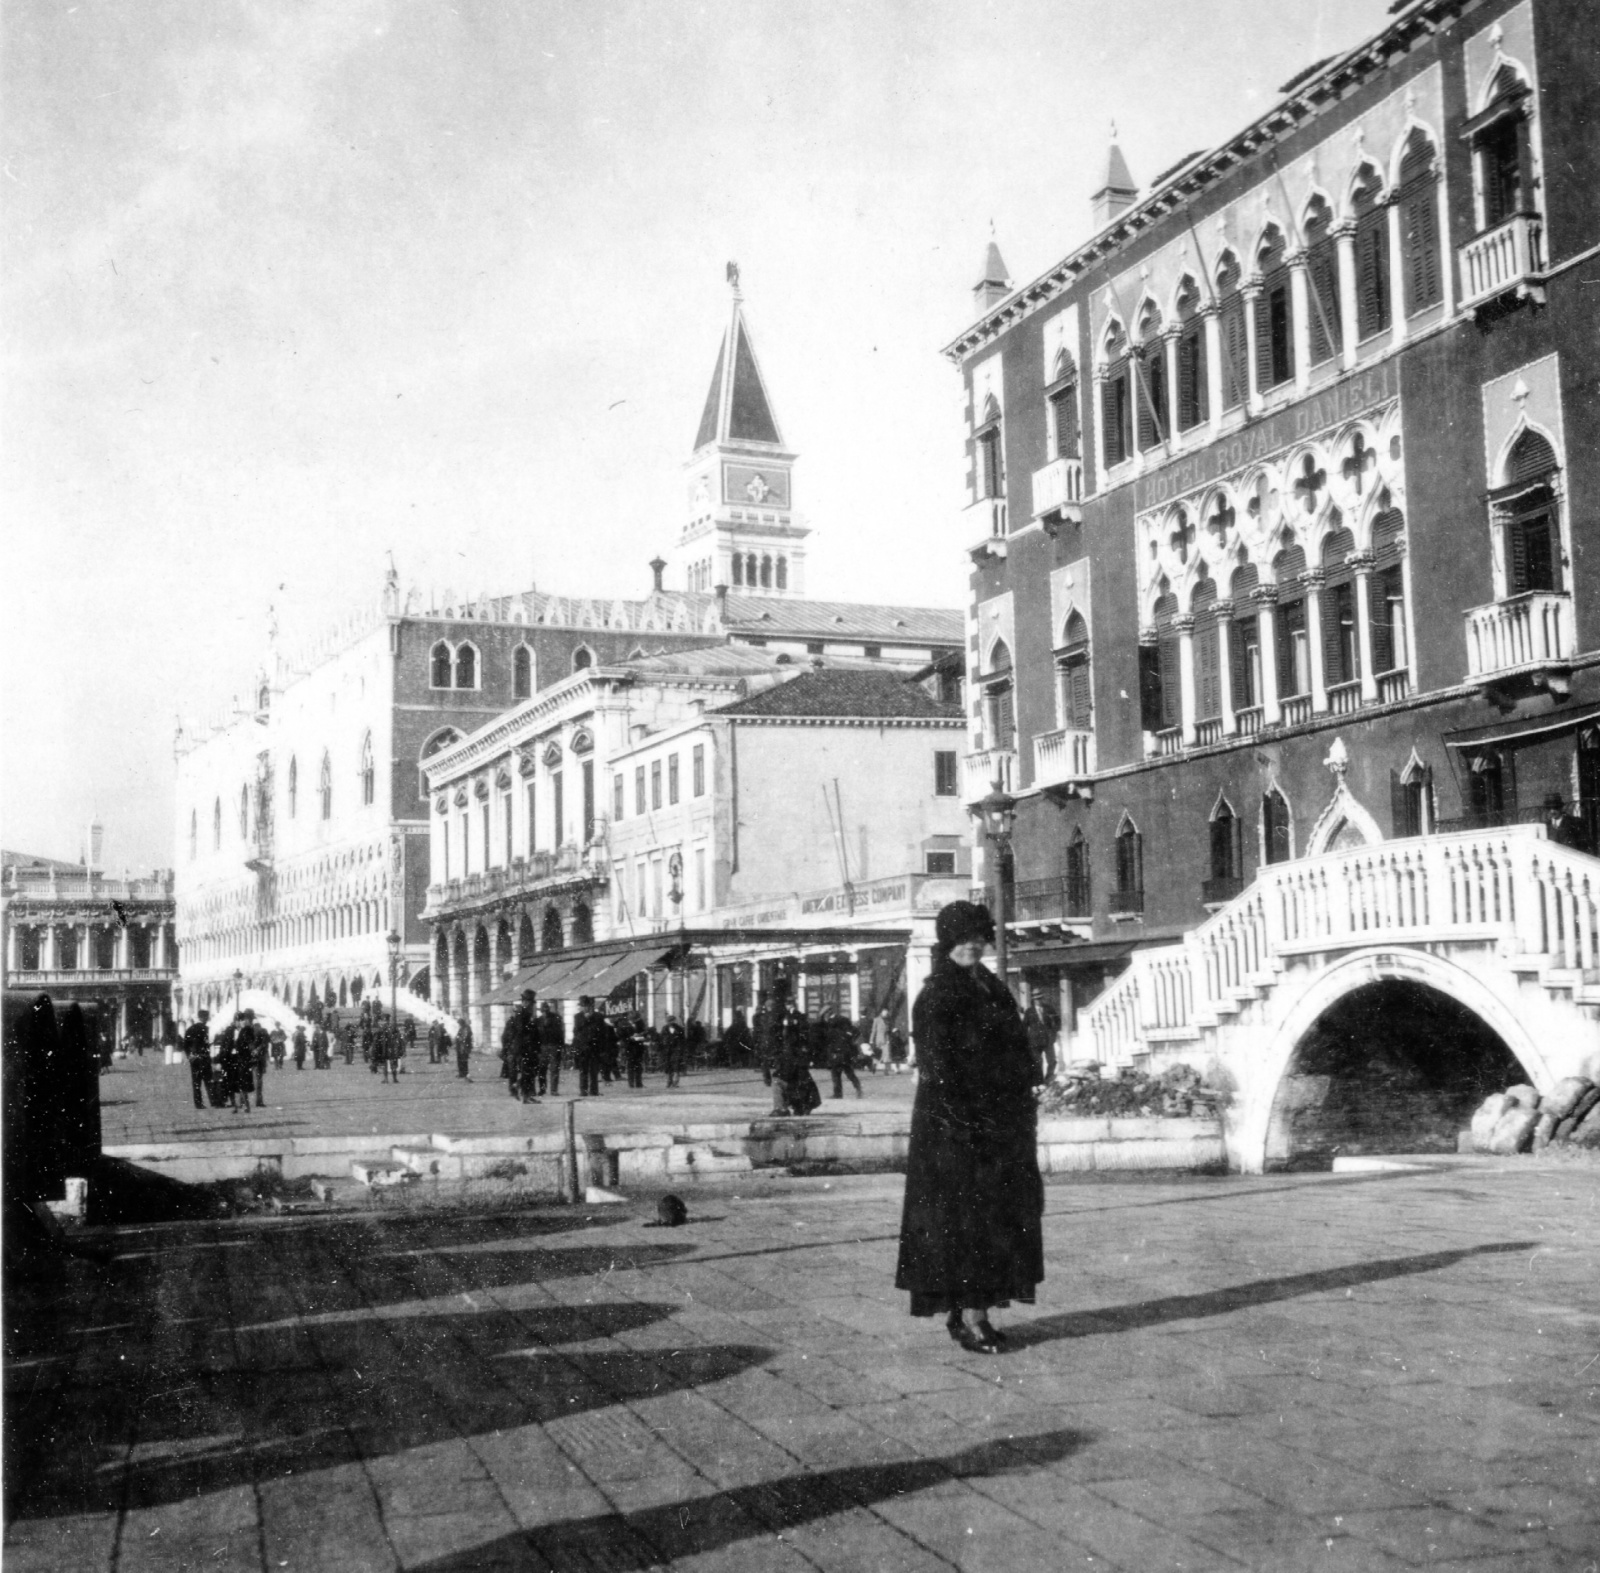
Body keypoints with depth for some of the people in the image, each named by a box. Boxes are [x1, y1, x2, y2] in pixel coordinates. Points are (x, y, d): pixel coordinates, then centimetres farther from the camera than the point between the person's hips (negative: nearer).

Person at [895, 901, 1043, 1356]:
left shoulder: (992, 989, 15)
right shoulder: (936, 996, -9)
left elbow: (1017, 1055, 18)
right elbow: (936, 1066, -15)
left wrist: (1025, 1110, 10)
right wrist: (962, 1122, -21)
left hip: (1001, 1120, 8)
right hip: (956, 1122, -8)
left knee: (999, 1213, 9)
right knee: (962, 1216, -6)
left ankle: (969, 1309, 16)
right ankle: (969, 1316, -3)